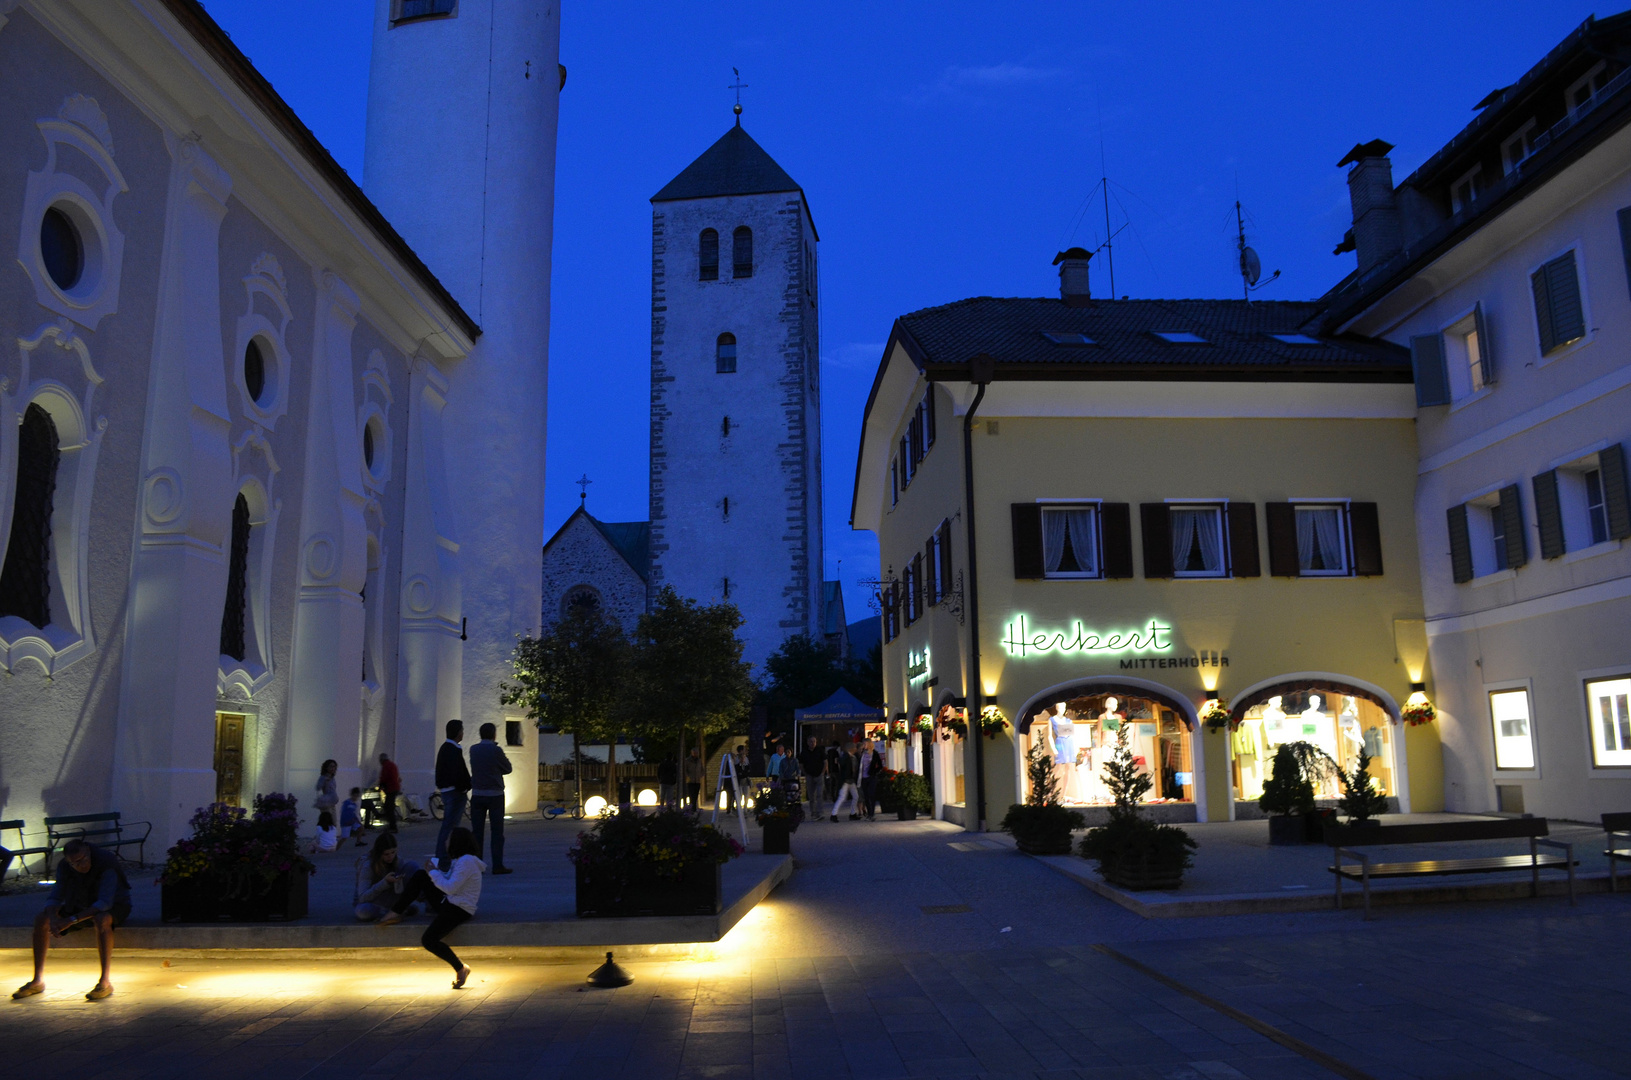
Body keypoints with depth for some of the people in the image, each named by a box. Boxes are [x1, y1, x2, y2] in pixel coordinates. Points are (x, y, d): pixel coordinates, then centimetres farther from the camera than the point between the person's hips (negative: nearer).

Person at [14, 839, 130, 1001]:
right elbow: (54, 898, -8)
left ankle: (105, 981, -34)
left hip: (114, 906, -6)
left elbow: (105, 903, -34)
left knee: (101, 920, -41)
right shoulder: (64, 867, -10)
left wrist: (71, 920, -40)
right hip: (82, 906, 6)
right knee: (41, 919, -11)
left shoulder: (106, 862, -29)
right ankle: (38, 981, 0)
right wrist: (53, 917, -31)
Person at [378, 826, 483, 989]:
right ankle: (396, 912, 11)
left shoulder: (466, 862, -20)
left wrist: (434, 873, -11)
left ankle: (460, 968, -8)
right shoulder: (460, 860, 12)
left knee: (428, 940, -21)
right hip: (450, 902, 10)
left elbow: (450, 888, -23)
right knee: (420, 875, 7)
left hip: (460, 909, -10)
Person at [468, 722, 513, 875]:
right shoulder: (496, 750, -11)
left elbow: (476, 768, 13)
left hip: (477, 795, 4)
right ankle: (497, 865, -1)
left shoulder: (473, 749, 3)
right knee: (497, 832, 1)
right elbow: (507, 769, 0)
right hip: (495, 795, -4)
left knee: (477, 831, 7)